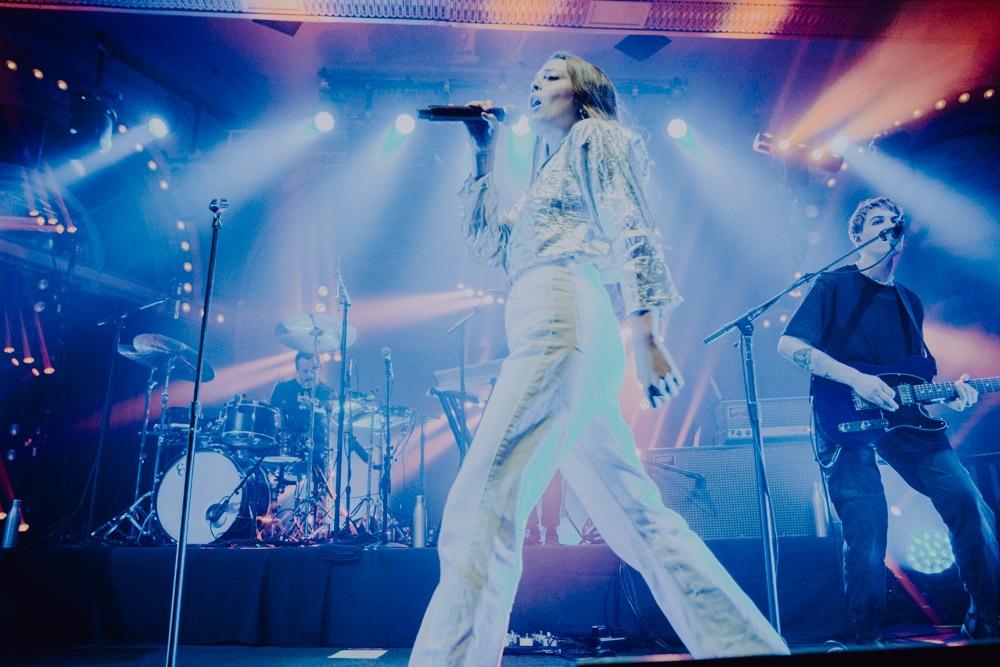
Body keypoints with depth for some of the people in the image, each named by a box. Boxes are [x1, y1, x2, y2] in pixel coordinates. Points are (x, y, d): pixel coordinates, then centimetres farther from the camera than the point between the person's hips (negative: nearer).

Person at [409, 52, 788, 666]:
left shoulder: (593, 136, 12)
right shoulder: (551, 176, 37)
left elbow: (632, 230, -4)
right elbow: (490, 246, 30)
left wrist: (646, 335, -16)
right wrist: (485, 159, 29)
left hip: (561, 319, -9)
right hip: (576, 341, 9)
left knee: (479, 512, -18)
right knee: (637, 517, 7)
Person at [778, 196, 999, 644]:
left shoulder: (910, 303, 22)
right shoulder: (835, 286, 2)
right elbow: (788, 344, -11)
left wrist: (948, 391, 6)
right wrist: (856, 380, -18)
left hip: (905, 417, 6)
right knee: (866, 528, -14)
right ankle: (869, 640, 5)